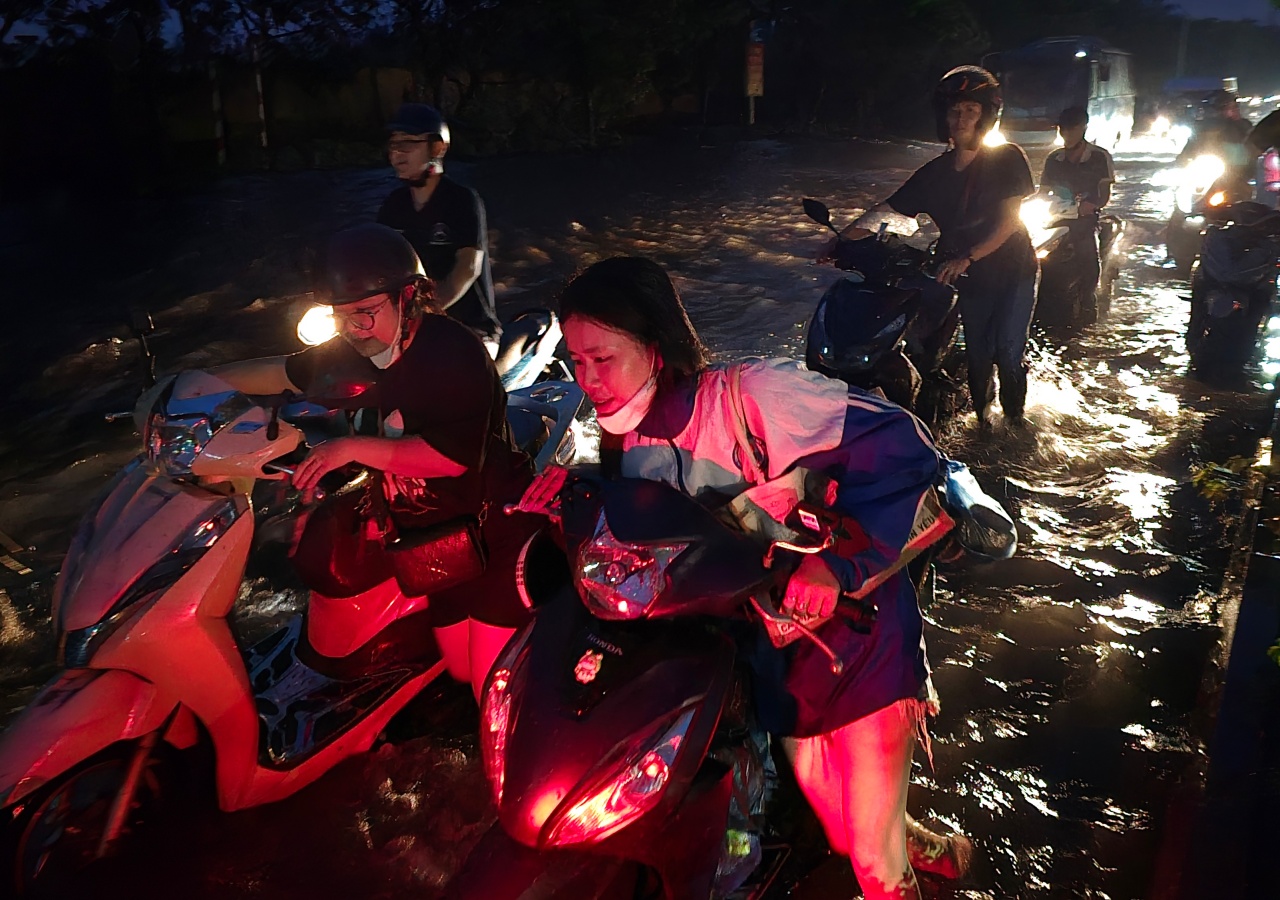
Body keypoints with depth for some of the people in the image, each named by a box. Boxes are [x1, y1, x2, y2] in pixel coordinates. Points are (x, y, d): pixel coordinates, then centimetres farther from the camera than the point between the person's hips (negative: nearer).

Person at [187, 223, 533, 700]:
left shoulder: (453, 350, -22)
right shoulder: (350, 353, 1)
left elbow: (451, 457, -30)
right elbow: (281, 372, 18)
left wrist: (353, 448, -31)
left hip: (495, 528, -7)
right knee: (461, 672, 16)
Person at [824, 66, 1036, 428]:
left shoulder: (1008, 159, -7)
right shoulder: (935, 173, 2)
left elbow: (1010, 219, -16)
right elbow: (885, 210, -1)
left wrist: (966, 258, -29)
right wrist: (841, 239, -14)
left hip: (1013, 272, -3)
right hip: (970, 279, 3)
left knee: (1009, 352, -13)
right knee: (978, 354, 8)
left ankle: (1014, 419, 7)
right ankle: (981, 417, 27)